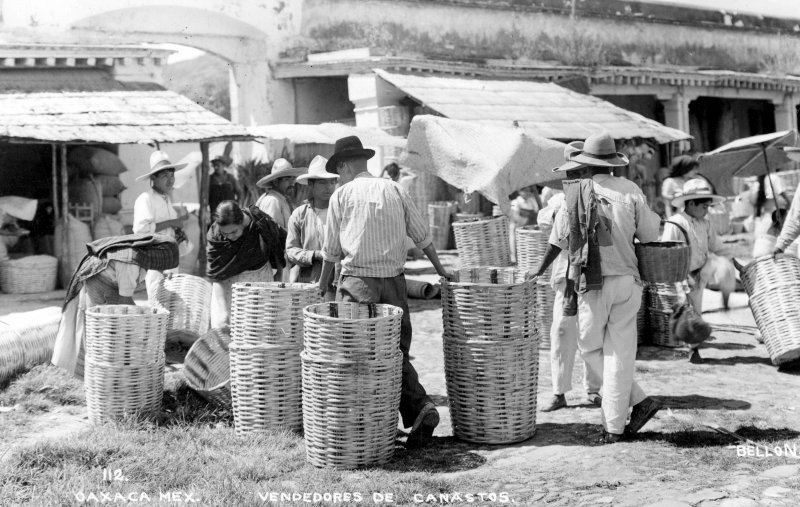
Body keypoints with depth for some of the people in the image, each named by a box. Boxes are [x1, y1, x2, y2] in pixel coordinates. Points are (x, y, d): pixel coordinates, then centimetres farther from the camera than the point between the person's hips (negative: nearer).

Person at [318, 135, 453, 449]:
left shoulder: (342, 194, 1)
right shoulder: (394, 190, 10)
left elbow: (331, 249, 6)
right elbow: (422, 236, 13)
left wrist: (324, 281, 22)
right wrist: (440, 269, 27)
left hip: (358, 282, -4)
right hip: (394, 281, 4)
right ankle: (422, 408, -7)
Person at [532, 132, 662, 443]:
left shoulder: (574, 193, -1)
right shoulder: (630, 191, -2)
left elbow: (558, 241, 7)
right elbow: (650, 236, 3)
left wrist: (539, 271, 22)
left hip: (592, 284, -2)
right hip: (627, 280, 2)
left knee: (590, 348, 13)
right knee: (620, 353, 7)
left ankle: (638, 400, 7)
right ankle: (614, 426, 8)